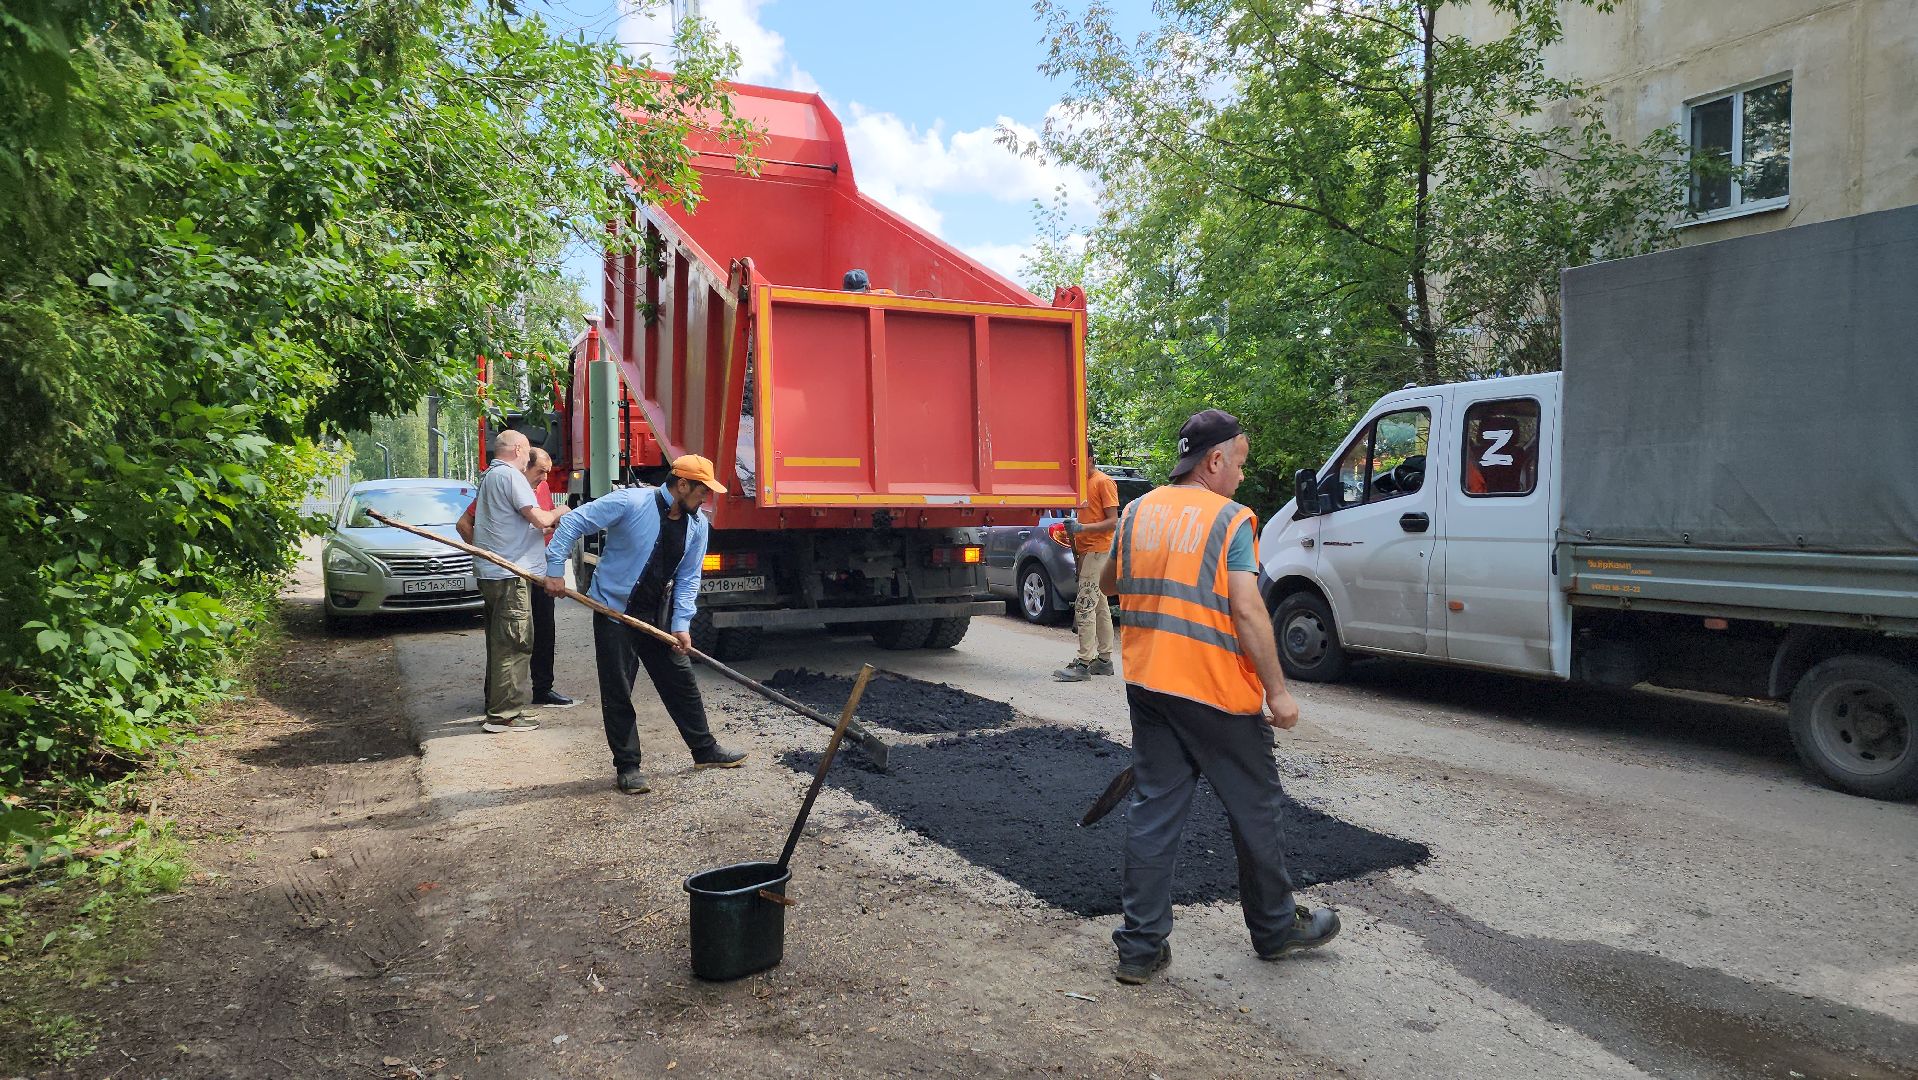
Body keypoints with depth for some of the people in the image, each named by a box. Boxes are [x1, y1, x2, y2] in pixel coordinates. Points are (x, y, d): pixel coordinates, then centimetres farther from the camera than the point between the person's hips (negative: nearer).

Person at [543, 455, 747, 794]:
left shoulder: (697, 525, 0)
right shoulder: (631, 502, -19)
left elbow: (688, 578, 4)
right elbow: (573, 522, -15)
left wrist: (681, 624, -5)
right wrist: (555, 570, -18)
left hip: (659, 616, 6)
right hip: (615, 612, -5)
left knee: (682, 683, 11)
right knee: (617, 693, 1)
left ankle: (705, 751, 25)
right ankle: (627, 767, 12)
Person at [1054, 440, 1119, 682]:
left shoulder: (1103, 482, -9)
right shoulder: (1081, 483, 17)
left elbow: (1112, 521, -14)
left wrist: (1082, 527, -23)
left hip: (1098, 551, -9)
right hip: (1085, 551, 9)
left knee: (1084, 607, -13)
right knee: (1099, 607, 11)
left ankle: (1084, 663, -12)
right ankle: (1104, 660, 17)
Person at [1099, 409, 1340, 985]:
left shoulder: (1139, 512, 6)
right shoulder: (1231, 519, -11)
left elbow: (1109, 582, 20)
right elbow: (1247, 610, -18)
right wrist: (1278, 691, -13)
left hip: (1147, 685, 5)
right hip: (1217, 692, -5)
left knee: (1153, 809, 10)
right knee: (1255, 808, 13)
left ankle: (1140, 946, 12)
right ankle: (1275, 927, 31)